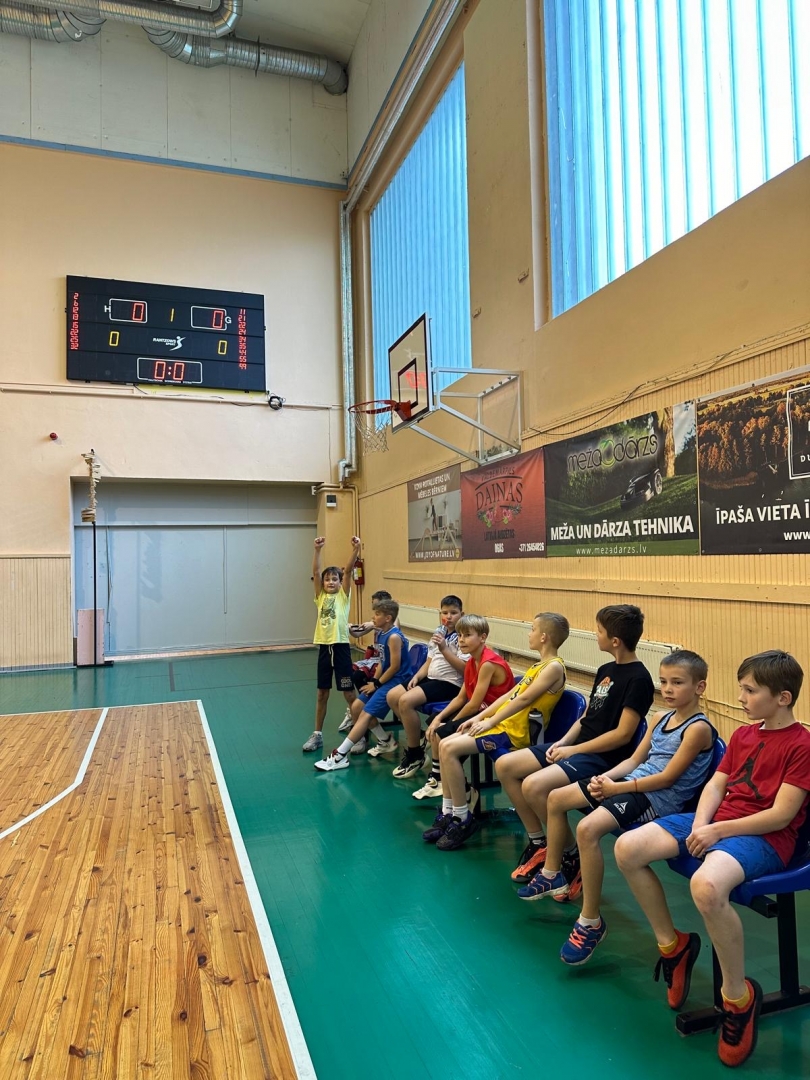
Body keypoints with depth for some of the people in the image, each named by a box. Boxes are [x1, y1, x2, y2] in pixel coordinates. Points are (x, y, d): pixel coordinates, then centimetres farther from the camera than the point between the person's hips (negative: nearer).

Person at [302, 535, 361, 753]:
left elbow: (348, 570, -11)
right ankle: (317, 735, 24)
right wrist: (318, 550, -16)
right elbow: (316, 571, -4)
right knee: (322, 693, 13)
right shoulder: (321, 596, 8)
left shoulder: (344, 596, 2)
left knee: (349, 693, 2)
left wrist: (355, 550, -23)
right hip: (324, 647, 4)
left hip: (341, 646, -3)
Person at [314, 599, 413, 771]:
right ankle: (386, 742, 22)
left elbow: (395, 667, -21)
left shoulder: (394, 637, -20)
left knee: (366, 714, -15)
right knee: (357, 707, 9)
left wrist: (376, 684, -12)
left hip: (396, 681, -10)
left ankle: (340, 756, -14)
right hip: (385, 679, 10)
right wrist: (373, 681, 0)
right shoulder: (382, 634, 8)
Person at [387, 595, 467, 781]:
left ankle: (415, 754, -9)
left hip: (450, 683, -9)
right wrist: (416, 677, 2)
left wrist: (444, 649, -26)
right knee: (392, 696, 1)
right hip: (430, 678, 9)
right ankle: (416, 735, 16)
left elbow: (464, 668, -21)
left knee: (406, 701, -25)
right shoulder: (438, 633, 13)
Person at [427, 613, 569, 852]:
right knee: (445, 745, 1)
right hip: (502, 723, 10)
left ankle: (462, 819, -7)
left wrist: (489, 722, -16)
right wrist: (479, 717, 10)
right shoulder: (539, 665, 16)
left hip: (515, 732, -10)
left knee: (450, 749, -19)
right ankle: (448, 814, 7)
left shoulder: (554, 667, -14)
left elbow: (523, 699, -19)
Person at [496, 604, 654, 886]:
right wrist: (563, 741, 0)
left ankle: (572, 856, -6)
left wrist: (574, 750, -14)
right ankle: (538, 842, 9)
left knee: (534, 786, -30)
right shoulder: (606, 670, 12)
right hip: (576, 746, 9)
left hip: (604, 757, -9)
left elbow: (623, 734, -18)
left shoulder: (638, 678, -14)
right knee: (504, 766, -1)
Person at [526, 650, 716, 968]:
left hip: (659, 799, -10)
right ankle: (551, 876, 27)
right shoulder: (661, 718, 11)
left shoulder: (698, 728, -14)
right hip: (632, 782, 10)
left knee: (588, 828, -31)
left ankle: (591, 922, -16)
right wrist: (605, 777, -5)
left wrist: (617, 788, -16)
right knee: (556, 799, 10)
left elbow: (667, 778, -19)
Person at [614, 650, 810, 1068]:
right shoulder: (742, 735, 15)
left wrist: (719, 831, -17)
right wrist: (700, 824, -8)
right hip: (716, 822, 8)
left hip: (763, 837, -8)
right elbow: (715, 785, 12)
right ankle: (672, 944, 12)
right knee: (627, 849, -9)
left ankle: (739, 997, -13)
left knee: (706, 885, -40)